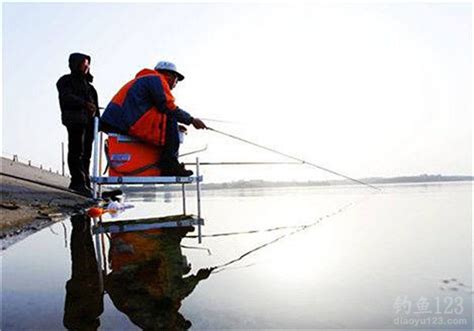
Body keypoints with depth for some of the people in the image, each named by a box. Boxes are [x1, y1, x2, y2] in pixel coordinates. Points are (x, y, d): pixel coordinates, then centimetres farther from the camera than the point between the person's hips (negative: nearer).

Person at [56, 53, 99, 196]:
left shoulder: (87, 84, 31)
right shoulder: (66, 81, 8)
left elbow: (94, 103, 27)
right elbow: (67, 97, -12)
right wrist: (84, 103, -27)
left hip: (89, 121, 7)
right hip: (75, 120, -7)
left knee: (86, 152, 5)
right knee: (76, 151, -13)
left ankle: (84, 182, 9)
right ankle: (78, 182, -17)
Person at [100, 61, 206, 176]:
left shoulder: (143, 79, 31)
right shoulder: (157, 79, 1)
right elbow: (168, 107, -11)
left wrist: (175, 127, 19)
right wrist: (191, 120, -1)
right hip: (129, 124, -10)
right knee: (170, 120, -10)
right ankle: (169, 165, -13)